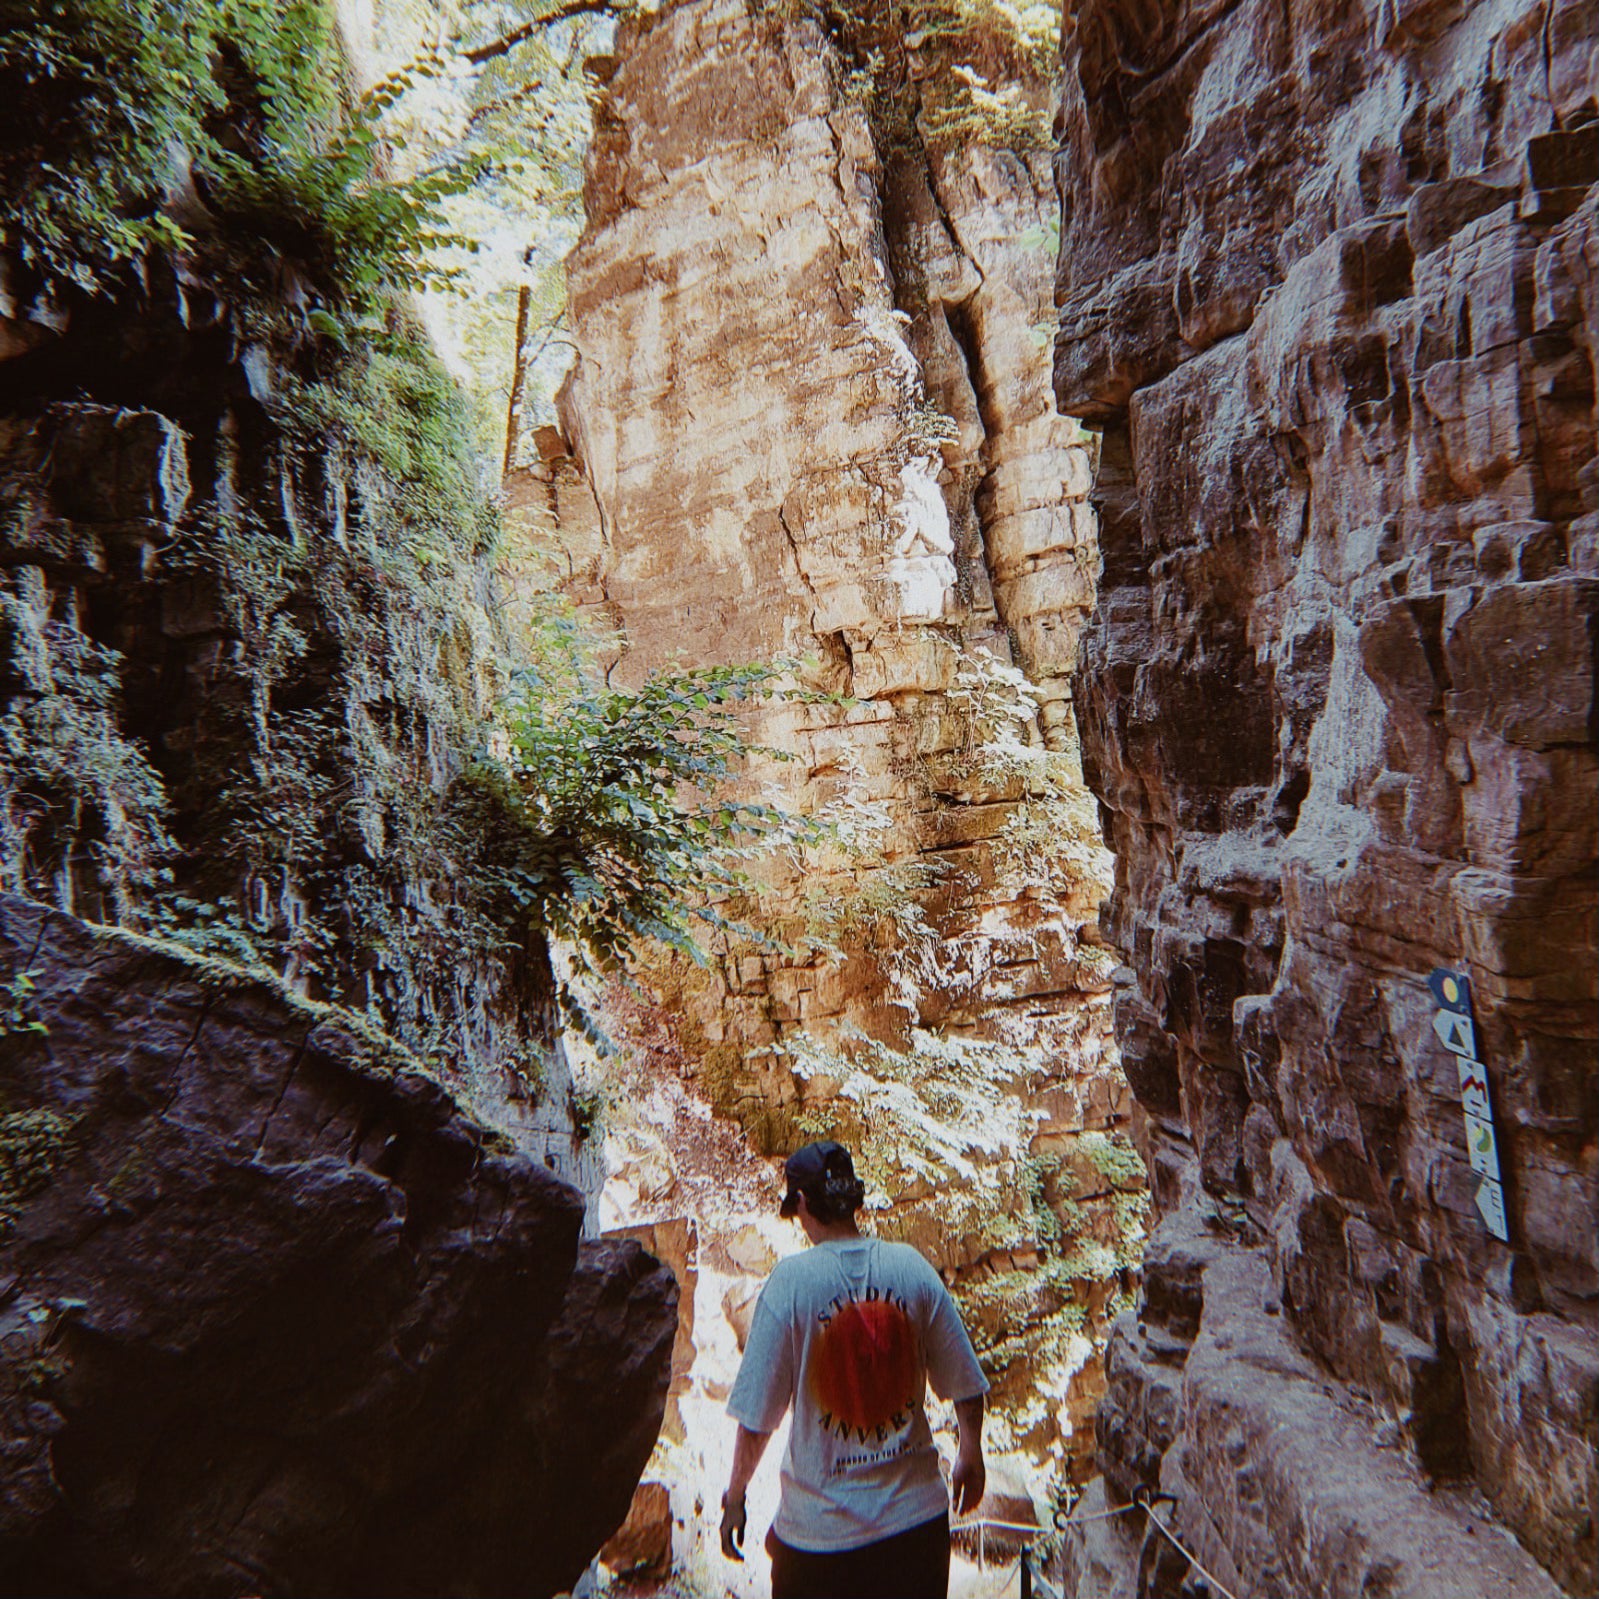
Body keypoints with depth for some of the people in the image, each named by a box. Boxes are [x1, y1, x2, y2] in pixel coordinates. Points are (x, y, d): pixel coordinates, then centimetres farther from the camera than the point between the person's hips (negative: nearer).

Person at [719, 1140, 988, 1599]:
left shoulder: (791, 1280, -17)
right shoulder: (911, 1266, -8)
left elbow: (756, 1415, -12)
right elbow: (966, 1386, 0)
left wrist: (734, 1497, 4)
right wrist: (970, 1456, 18)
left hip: (821, 1529, -2)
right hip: (917, 1515, 3)